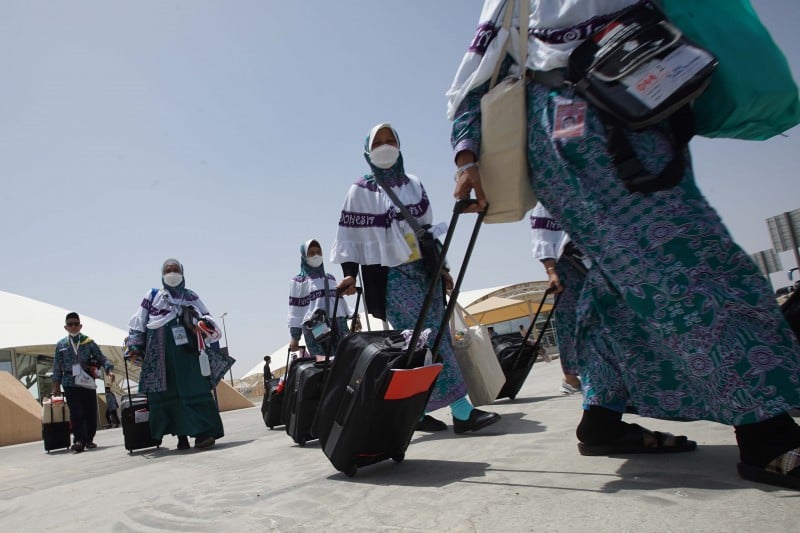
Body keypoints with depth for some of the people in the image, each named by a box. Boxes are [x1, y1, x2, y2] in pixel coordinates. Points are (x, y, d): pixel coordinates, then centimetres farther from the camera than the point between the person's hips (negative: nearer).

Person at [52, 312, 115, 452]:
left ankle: (89, 439, 16)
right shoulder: (61, 345, 8)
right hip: (70, 383, -1)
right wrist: (56, 384, 8)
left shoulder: (88, 342, 6)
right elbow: (57, 366, 12)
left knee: (91, 412, 3)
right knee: (76, 412, -10)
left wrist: (109, 369, -12)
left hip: (88, 382, 1)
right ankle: (79, 440, -5)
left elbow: (101, 358, 4)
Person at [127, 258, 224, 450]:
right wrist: (135, 345, 3)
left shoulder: (190, 296, 15)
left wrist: (206, 324, -9)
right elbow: (138, 322, 13)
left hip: (187, 352, -1)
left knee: (194, 389, -9)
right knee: (168, 393, 0)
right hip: (161, 355, 1)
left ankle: (204, 432, -11)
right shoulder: (152, 296, 15)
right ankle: (181, 436, 6)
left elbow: (205, 318, 13)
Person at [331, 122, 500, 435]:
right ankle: (462, 411, -15)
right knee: (426, 342, -13)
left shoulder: (414, 185, 16)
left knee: (437, 338, 0)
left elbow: (429, 229, 18)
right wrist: (350, 274, -9)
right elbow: (350, 235, 1)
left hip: (423, 270, 6)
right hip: (391, 277, -5)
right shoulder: (361, 191, 4)